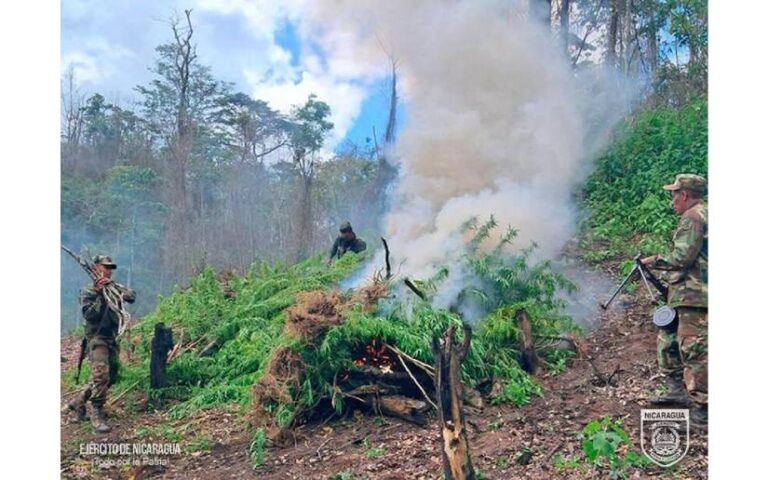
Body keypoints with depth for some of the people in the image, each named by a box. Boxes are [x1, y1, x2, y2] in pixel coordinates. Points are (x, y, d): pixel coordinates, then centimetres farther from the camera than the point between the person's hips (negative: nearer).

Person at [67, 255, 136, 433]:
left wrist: (114, 285, -13)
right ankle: (97, 414, -13)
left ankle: (79, 401, 29)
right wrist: (100, 294, -18)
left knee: (111, 376, 12)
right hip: (96, 338, -7)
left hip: (112, 339, 7)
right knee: (101, 374, -20)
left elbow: (132, 296, 0)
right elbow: (89, 314, -13)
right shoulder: (88, 291, -2)